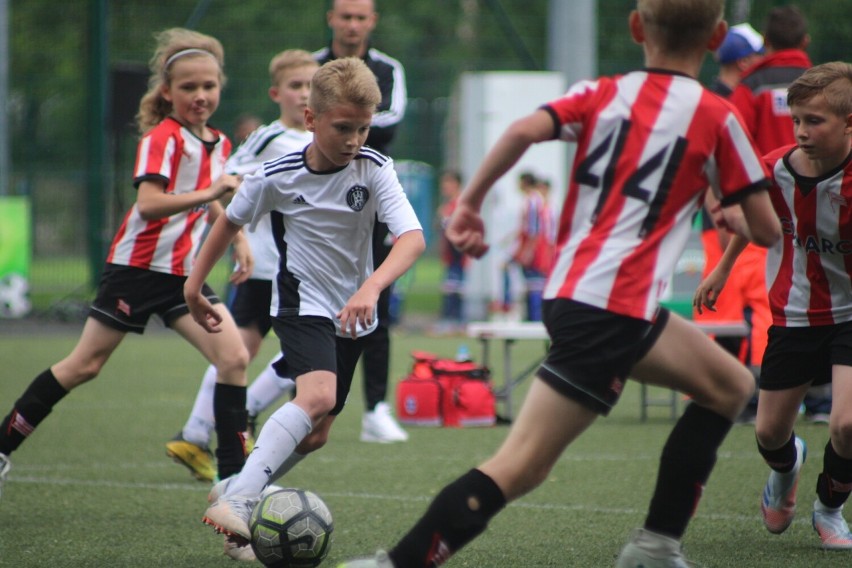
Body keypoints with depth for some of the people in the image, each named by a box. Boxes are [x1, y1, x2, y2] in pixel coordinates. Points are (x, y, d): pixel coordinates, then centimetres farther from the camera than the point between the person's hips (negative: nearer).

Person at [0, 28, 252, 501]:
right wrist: (210, 193, -37)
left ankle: (235, 474, -7)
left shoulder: (219, 144, 9)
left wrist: (238, 238, 14)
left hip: (183, 274, 6)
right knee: (85, 365, 1)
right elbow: (148, 203, -30)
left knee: (234, 358, -10)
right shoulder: (163, 138, -14)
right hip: (139, 267, -6)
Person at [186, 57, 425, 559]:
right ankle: (239, 497, -38)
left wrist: (371, 287, -45)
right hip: (302, 303, -4)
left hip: (351, 315, 4)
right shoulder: (279, 177, -15)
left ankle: (237, 494, 30)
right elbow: (231, 221, 4)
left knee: (316, 434, 10)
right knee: (318, 396, -31)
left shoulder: (374, 169, -16)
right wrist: (195, 284, 9)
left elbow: (413, 237, -29)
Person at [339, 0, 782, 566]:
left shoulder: (602, 94, 12)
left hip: (570, 289, 7)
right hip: (614, 308, -7)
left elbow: (525, 130, -7)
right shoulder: (716, 117, 1)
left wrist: (469, 204, 0)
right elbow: (767, 230, 2)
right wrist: (732, 217, 25)